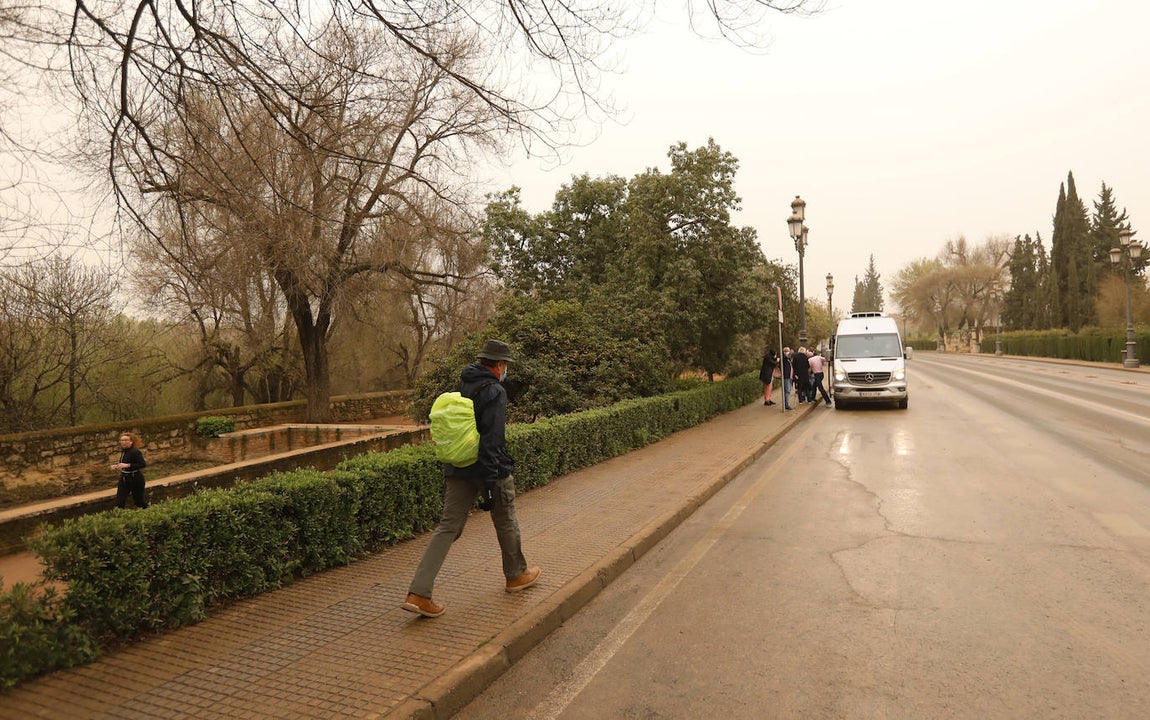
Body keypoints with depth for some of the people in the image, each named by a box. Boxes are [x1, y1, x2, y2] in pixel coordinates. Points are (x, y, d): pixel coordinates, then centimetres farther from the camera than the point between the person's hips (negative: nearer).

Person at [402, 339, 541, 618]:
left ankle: (419, 593, -2)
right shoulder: (494, 392, -15)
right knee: (506, 522, 15)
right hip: (489, 469, -7)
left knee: (448, 527, 5)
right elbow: (491, 440, -22)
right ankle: (516, 575, 34)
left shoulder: (462, 387, 11)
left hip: (458, 469, 7)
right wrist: (490, 483, -23)